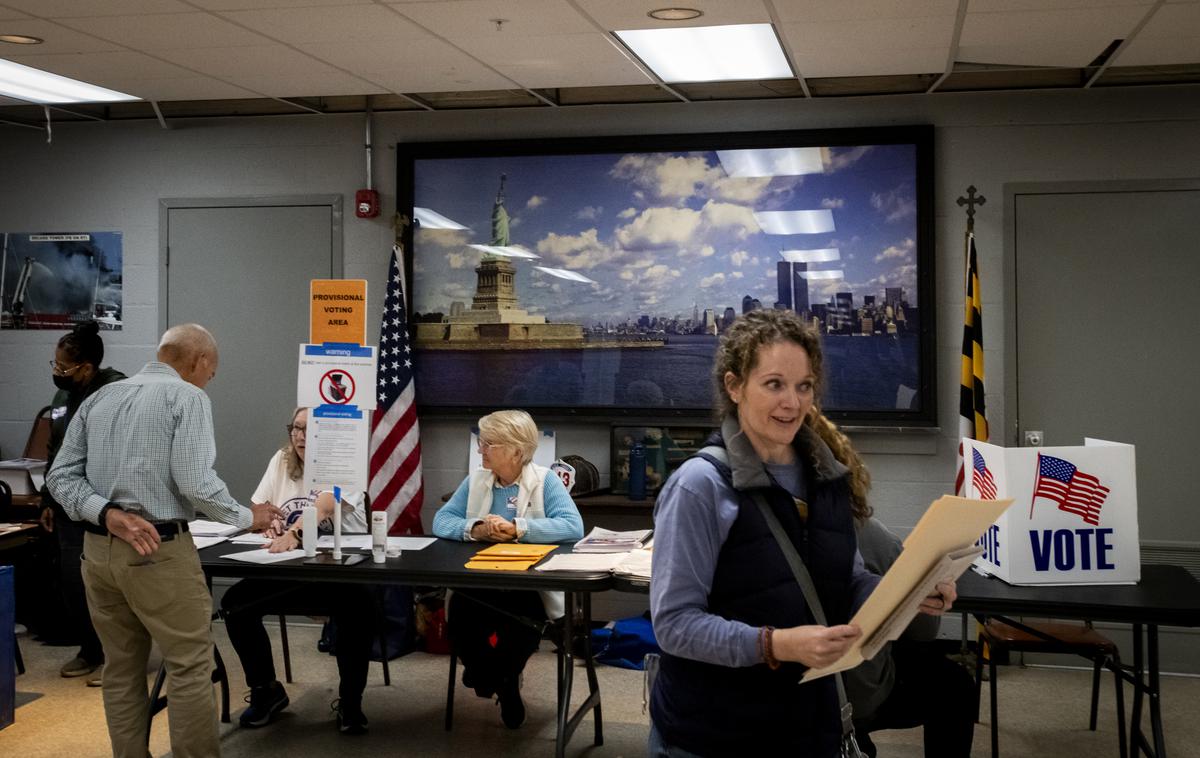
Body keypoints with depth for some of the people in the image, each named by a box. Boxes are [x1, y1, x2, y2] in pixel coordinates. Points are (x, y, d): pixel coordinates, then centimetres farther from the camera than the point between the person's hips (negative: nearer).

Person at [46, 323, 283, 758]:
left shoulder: (98, 399, 14)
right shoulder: (186, 396, -5)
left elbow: (61, 476, 7)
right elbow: (195, 482, -15)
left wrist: (108, 515, -5)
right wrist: (247, 518, -1)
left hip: (97, 550, 7)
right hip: (159, 552, -7)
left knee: (121, 669, 14)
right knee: (191, 667, 1)